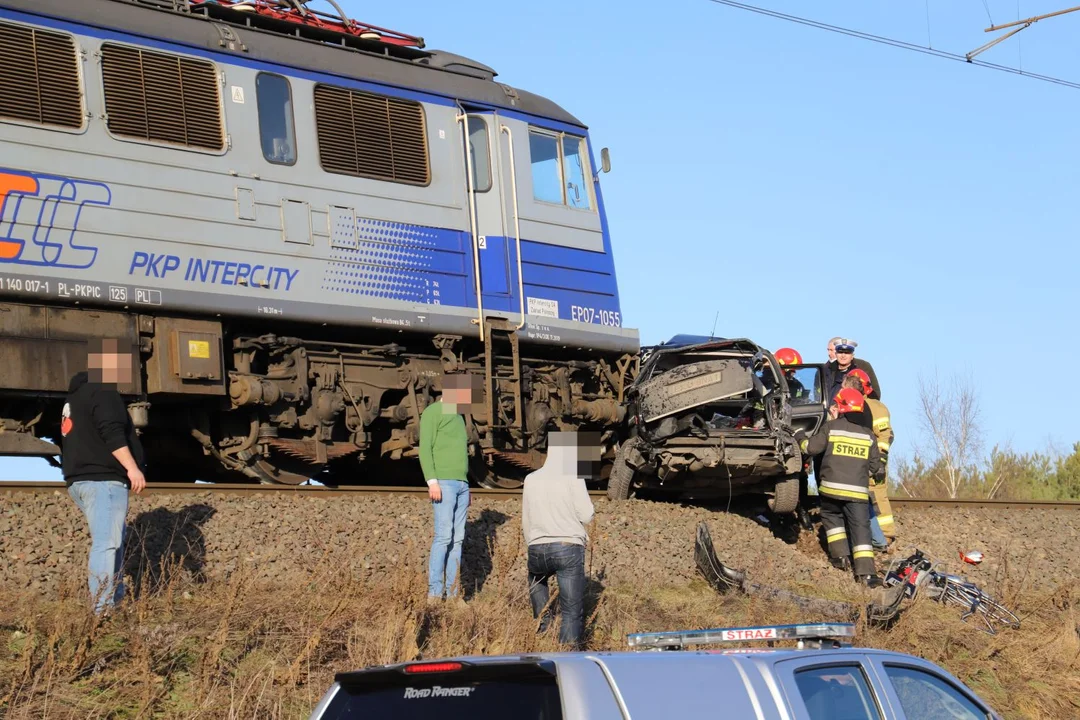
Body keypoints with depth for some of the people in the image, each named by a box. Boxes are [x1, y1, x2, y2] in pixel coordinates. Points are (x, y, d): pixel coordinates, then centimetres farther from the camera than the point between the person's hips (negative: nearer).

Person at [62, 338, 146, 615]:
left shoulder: (77, 395, 23)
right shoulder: (103, 393, -10)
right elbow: (112, 434, -21)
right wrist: (132, 467, -23)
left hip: (81, 480, 11)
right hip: (103, 480, -11)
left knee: (115, 538, 22)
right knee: (107, 543, -16)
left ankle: (116, 598, 27)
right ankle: (102, 609, -23)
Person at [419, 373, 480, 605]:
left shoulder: (457, 417, 22)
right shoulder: (432, 412, -3)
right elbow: (425, 448, -11)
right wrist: (432, 481, -20)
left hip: (461, 484, 8)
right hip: (443, 483, -8)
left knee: (458, 538, 4)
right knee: (444, 536, -14)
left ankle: (452, 592, 5)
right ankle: (434, 593, -12)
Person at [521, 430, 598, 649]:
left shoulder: (531, 479, 9)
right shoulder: (573, 477, -5)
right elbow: (586, 515, -4)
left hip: (537, 549, 4)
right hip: (568, 548, -4)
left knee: (536, 578, 37)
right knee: (572, 612, -1)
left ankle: (543, 626, 29)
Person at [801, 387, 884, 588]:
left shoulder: (831, 427, 1)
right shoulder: (867, 435, 11)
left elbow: (811, 447, 0)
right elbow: (875, 466, 14)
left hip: (832, 488, -1)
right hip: (858, 492, 1)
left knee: (832, 518, 24)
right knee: (860, 528, -1)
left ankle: (841, 555, 11)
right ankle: (866, 572, -12)